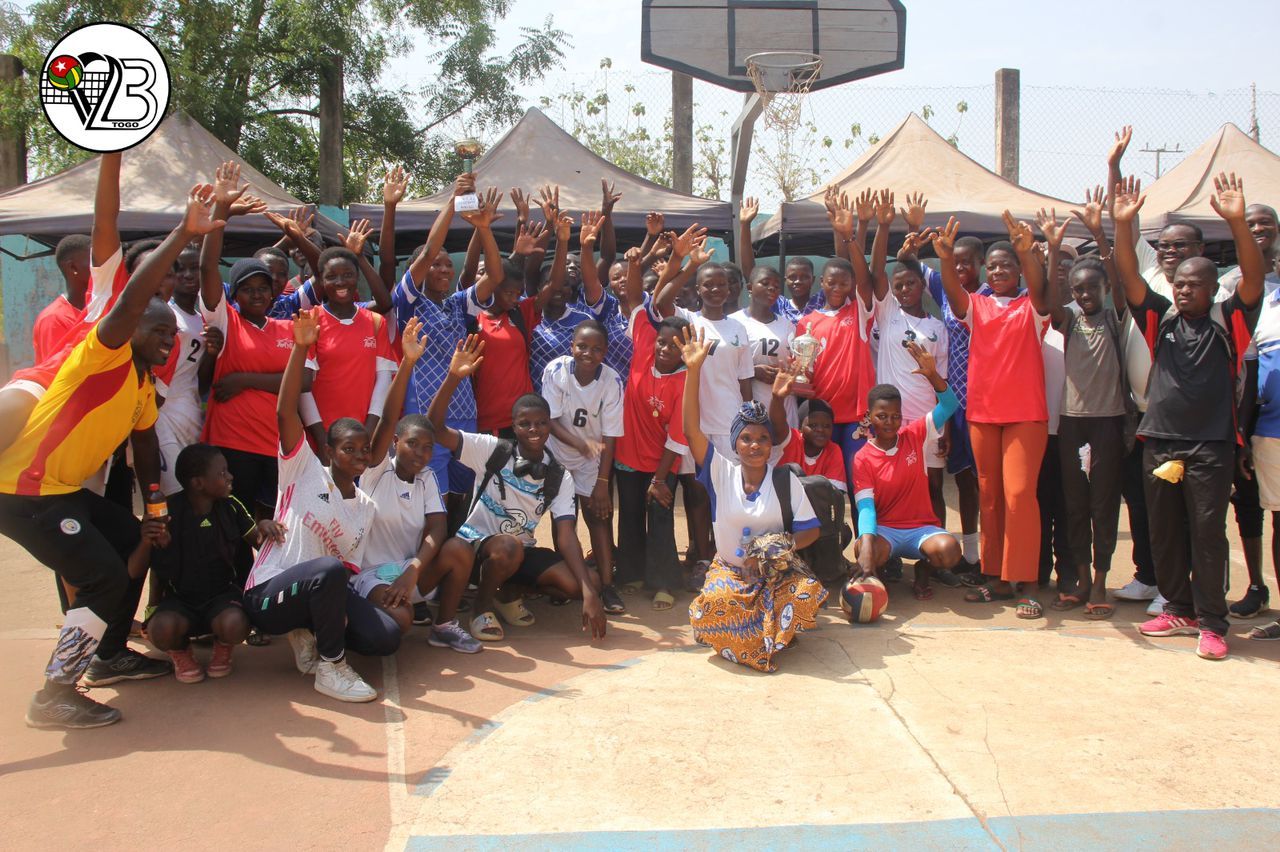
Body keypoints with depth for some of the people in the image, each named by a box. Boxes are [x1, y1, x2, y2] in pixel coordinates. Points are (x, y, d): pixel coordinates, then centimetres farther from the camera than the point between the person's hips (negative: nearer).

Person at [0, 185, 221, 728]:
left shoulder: (144, 383, 12)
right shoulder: (104, 356, -14)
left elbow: (145, 445, 18)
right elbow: (131, 301, -31)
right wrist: (184, 233, -35)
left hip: (66, 489, 10)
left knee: (134, 544, 18)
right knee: (104, 577, -14)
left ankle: (109, 656, 32)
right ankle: (55, 695, -3)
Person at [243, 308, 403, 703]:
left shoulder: (366, 508, 11)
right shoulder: (304, 472, -3)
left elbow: (349, 567, 6)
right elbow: (285, 411, -16)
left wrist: (338, 609, -15)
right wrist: (301, 347, -24)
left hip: (321, 592, 6)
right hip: (267, 595, -5)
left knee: (386, 637, -17)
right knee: (329, 572, -38)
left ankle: (311, 632, 8)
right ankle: (330, 668, -18)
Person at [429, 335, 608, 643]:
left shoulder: (560, 478, -4)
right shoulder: (493, 450, -11)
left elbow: (566, 534, -13)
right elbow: (435, 428, -21)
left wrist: (589, 591, -27)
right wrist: (453, 378, -37)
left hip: (521, 551, 4)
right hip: (477, 542, -4)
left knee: (586, 583, -16)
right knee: (509, 546, -39)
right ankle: (483, 603, -8)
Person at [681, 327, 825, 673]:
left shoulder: (786, 480, -2)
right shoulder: (722, 472, -4)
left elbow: (811, 529, 2)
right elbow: (691, 430, -16)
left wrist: (788, 545, -23)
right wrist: (693, 370, -25)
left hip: (778, 571, 1)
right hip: (730, 569, 0)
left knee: (807, 593, -32)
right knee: (714, 604, -34)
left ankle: (756, 634, -3)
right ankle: (767, 640, -1)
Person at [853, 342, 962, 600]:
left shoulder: (915, 436, 1)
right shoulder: (863, 458, -6)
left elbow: (949, 405, -9)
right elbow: (866, 507, -16)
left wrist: (932, 375, -28)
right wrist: (867, 542, -35)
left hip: (921, 527, 2)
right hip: (885, 529, -1)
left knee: (948, 550, -32)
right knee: (862, 550, -36)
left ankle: (923, 569, 6)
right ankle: (875, 574, 4)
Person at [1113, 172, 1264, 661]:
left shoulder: (1227, 322, 1)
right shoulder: (1162, 319, 8)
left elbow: (1254, 276, -14)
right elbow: (1130, 277, -3)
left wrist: (1237, 222, -28)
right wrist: (1123, 225, -17)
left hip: (1210, 446, -4)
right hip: (1159, 441, 4)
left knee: (1207, 533, -2)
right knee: (1164, 533, 10)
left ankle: (1211, 623, 5)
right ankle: (1179, 610, 24)